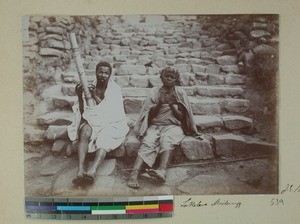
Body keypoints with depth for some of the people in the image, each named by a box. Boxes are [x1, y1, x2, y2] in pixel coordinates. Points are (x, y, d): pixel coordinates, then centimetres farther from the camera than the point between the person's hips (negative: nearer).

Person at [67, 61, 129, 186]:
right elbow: (83, 111, 2)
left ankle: (92, 171, -54)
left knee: (105, 137, -34)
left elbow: (111, 111, -11)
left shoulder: (115, 89, 2)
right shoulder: (89, 87, 7)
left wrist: (95, 96, -18)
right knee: (84, 132, -32)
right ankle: (80, 171, -45)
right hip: (91, 121, 2)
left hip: (110, 122, -2)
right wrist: (79, 96, -15)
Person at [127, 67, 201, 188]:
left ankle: (162, 170, -55)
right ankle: (134, 174, -46)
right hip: (154, 125, 1)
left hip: (173, 126, -1)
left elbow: (181, 117, 7)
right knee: (148, 143, -30)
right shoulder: (154, 91, 13)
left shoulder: (180, 93, 13)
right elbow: (149, 114, 8)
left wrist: (171, 104, -7)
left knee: (167, 140, -35)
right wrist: (159, 103, -7)